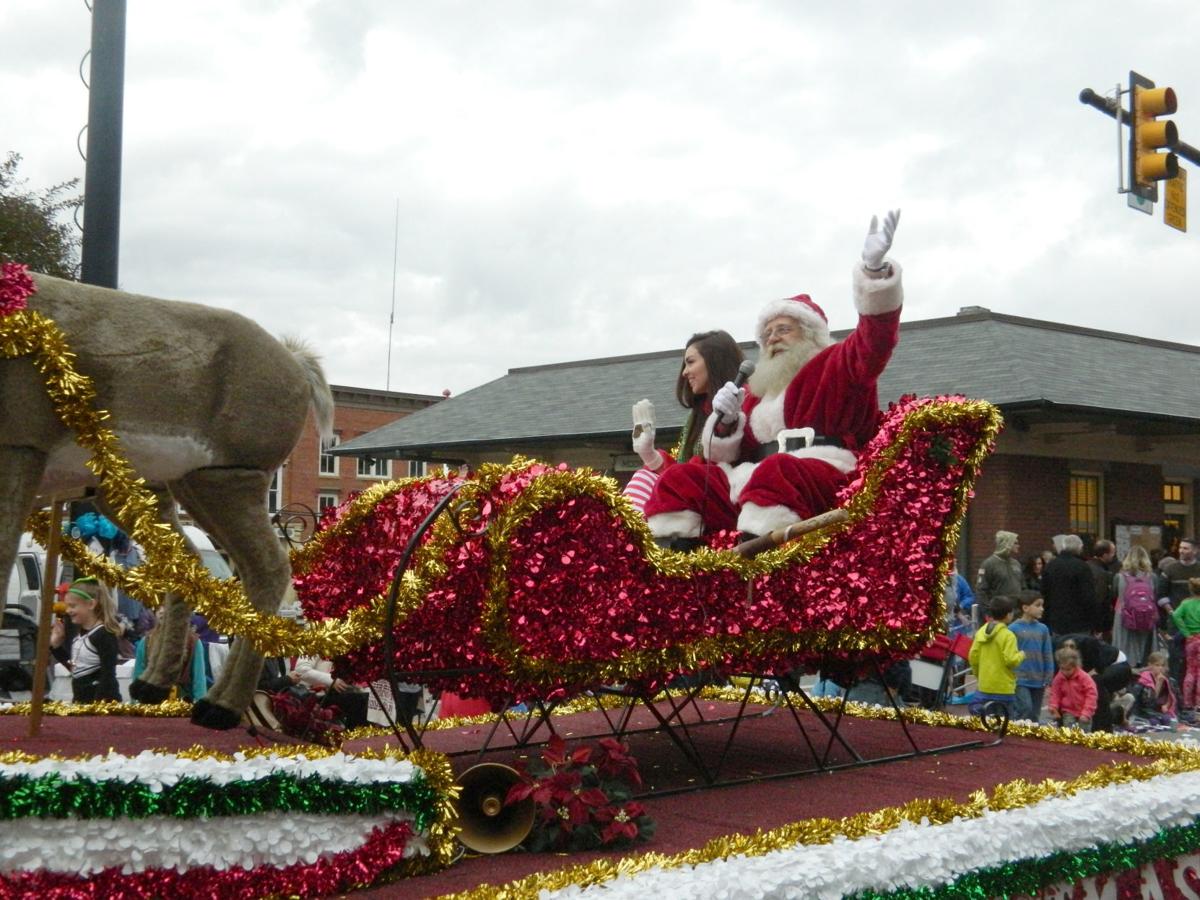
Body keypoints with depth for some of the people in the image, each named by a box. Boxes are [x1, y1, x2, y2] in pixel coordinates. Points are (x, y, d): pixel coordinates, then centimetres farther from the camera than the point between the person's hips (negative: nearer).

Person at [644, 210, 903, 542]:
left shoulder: (834, 364, 17)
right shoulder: (759, 390, 31)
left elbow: (874, 342, -5)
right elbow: (728, 456, 28)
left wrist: (873, 270, -18)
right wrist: (726, 421, 5)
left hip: (821, 479, -6)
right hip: (750, 482, 7)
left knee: (774, 471, -38)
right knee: (678, 481, -5)